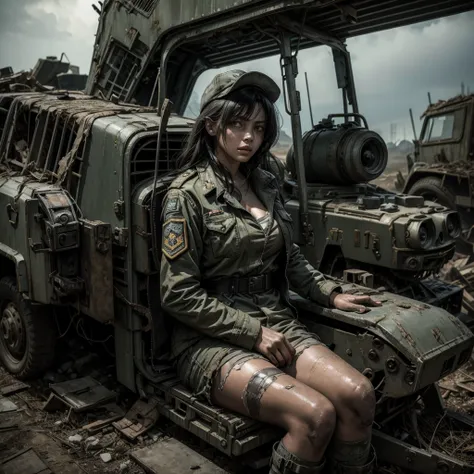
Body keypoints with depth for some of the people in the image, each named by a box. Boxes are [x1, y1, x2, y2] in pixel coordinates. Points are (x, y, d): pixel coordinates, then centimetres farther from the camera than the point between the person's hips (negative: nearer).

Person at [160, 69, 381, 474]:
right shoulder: (189, 193, -9)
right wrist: (254, 333, -14)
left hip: (277, 322, 6)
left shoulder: (266, 184, 10)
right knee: (315, 414, -24)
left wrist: (331, 294, 8)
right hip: (213, 338, -6)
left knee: (359, 395, -16)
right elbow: (178, 295, -13)